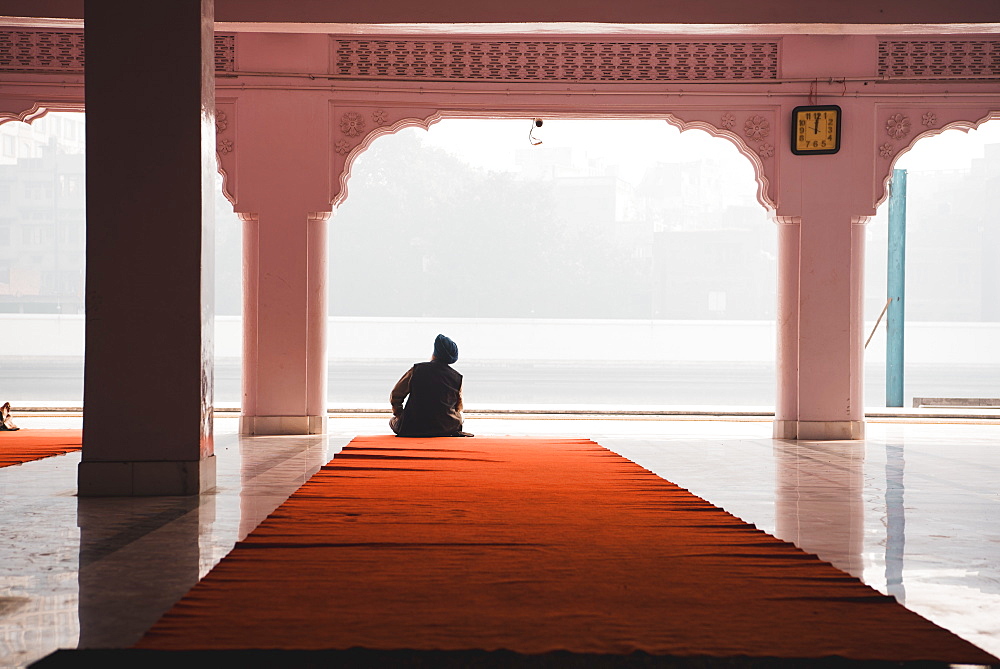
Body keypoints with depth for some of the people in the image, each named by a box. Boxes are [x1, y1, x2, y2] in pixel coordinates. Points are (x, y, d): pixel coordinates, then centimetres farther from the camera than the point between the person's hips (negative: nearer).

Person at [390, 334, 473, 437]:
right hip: (447, 428, 3)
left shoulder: (417, 370, -2)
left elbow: (395, 396, 5)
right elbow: (459, 408, 11)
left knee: (393, 421, 27)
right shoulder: (457, 378, 0)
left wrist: (399, 415, 20)